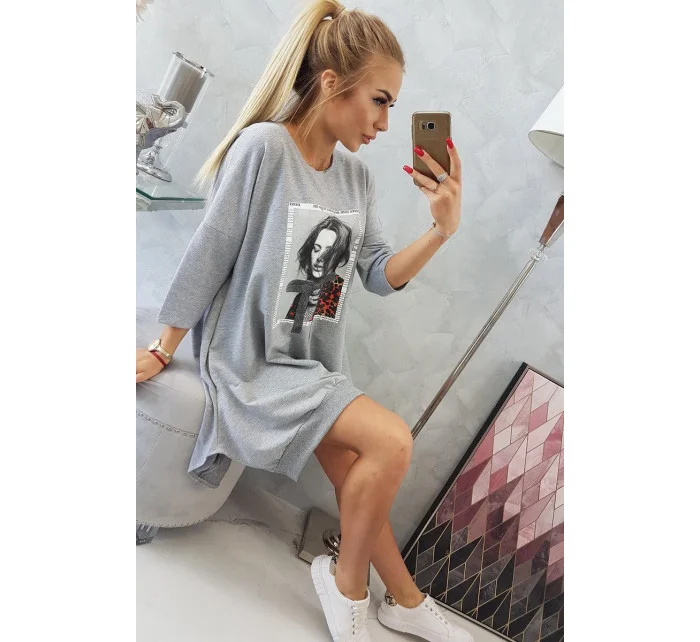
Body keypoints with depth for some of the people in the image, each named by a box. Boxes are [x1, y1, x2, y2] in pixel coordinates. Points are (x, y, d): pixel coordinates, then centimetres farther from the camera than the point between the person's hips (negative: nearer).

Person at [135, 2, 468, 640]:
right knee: (391, 441, -19)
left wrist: (442, 231, -17)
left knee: (356, 478, 7)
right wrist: (161, 352, -5)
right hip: (252, 361, -7)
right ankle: (348, 580, 7)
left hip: (318, 363, 7)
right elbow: (208, 257, -13)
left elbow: (380, 275, 0)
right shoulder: (263, 147, -17)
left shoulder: (357, 174, 3)